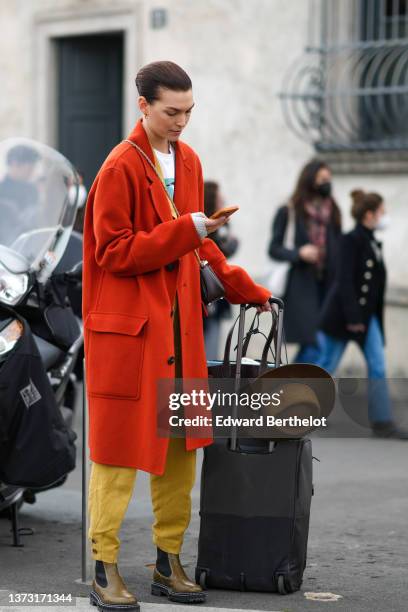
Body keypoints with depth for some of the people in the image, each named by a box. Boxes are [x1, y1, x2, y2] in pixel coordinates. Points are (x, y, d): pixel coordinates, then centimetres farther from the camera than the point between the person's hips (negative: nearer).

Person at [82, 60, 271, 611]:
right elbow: (113, 254, -15)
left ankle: (169, 564, 19)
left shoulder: (189, 161, 12)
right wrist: (186, 230, -21)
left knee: (181, 445, 9)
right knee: (119, 444, -2)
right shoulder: (120, 168, -11)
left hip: (179, 322, 7)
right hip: (127, 323, -7)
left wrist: (241, 286, 15)